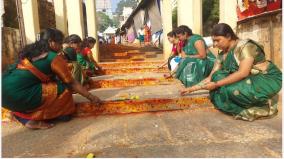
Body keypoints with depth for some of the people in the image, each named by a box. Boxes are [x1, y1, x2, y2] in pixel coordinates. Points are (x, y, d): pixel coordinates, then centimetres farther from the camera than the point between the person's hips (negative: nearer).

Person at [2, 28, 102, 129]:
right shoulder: (54, 58, -4)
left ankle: (24, 117, 15)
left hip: (4, 89, 9)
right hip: (18, 93, -9)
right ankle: (35, 120, 1)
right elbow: (72, 83, 0)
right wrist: (90, 97, 8)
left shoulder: (30, 51, 19)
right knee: (63, 90, -1)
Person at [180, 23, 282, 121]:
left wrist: (216, 84, -29)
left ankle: (265, 104, -7)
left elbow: (243, 73, -29)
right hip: (248, 80, 8)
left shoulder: (245, 46, -18)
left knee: (233, 89, -33)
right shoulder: (222, 55, 3)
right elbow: (211, 77, 4)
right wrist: (192, 88, -2)